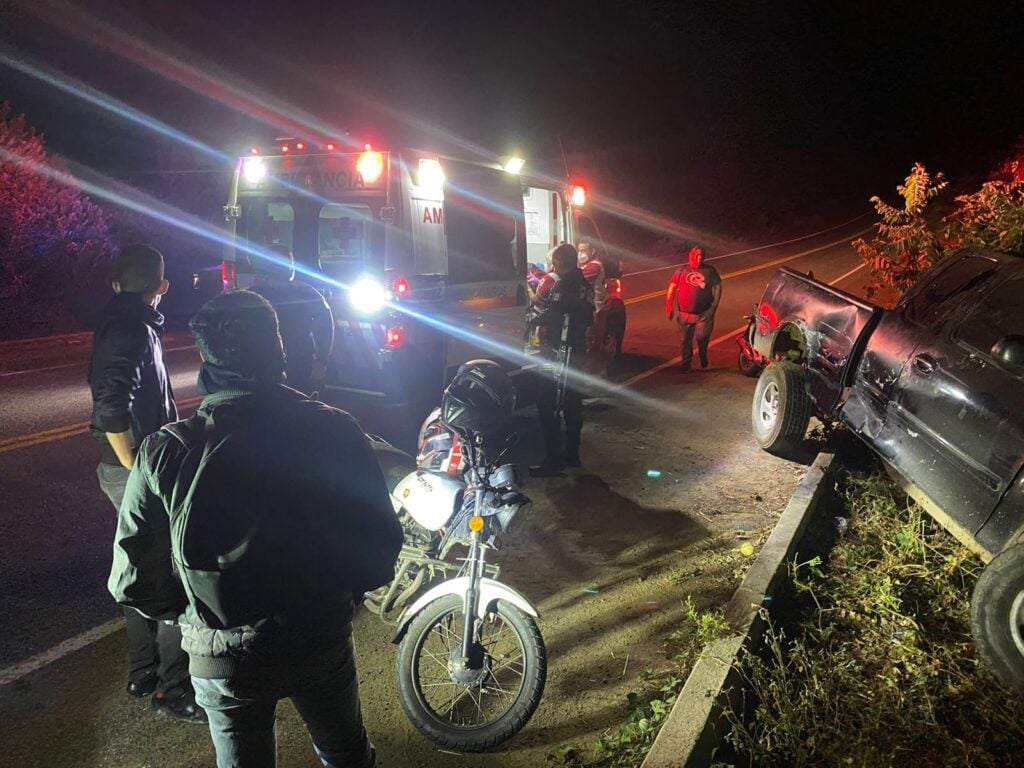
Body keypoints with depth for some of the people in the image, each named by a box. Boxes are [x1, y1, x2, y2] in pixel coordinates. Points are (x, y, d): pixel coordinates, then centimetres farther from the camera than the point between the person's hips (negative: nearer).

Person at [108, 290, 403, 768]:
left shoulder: (164, 453, -18)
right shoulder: (334, 431, -18)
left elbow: (132, 581, -10)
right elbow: (381, 541, -13)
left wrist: (190, 613, 9)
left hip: (223, 656, 0)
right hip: (322, 642, 0)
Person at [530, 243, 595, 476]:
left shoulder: (563, 284, -15)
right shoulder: (585, 285, 12)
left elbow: (550, 315, -19)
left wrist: (536, 316, 1)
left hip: (557, 352, -9)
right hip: (577, 351, 9)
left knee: (548, 405, -6)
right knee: (572, 402, 15)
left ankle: (553, 460, -5)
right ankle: (572, 454, 24)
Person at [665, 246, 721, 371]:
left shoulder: (710, 271, 0)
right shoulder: (682, 270, 0)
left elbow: (718, 287, 5)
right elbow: (672, 287, 2)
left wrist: (714, 305, -2)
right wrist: (669, 305, -3)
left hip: (704, 313, -1)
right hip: (684, 313, 1)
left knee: (702, 337, 0)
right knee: (686, 339, 10)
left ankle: (703, 358, 30)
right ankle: (686, 362, 25)